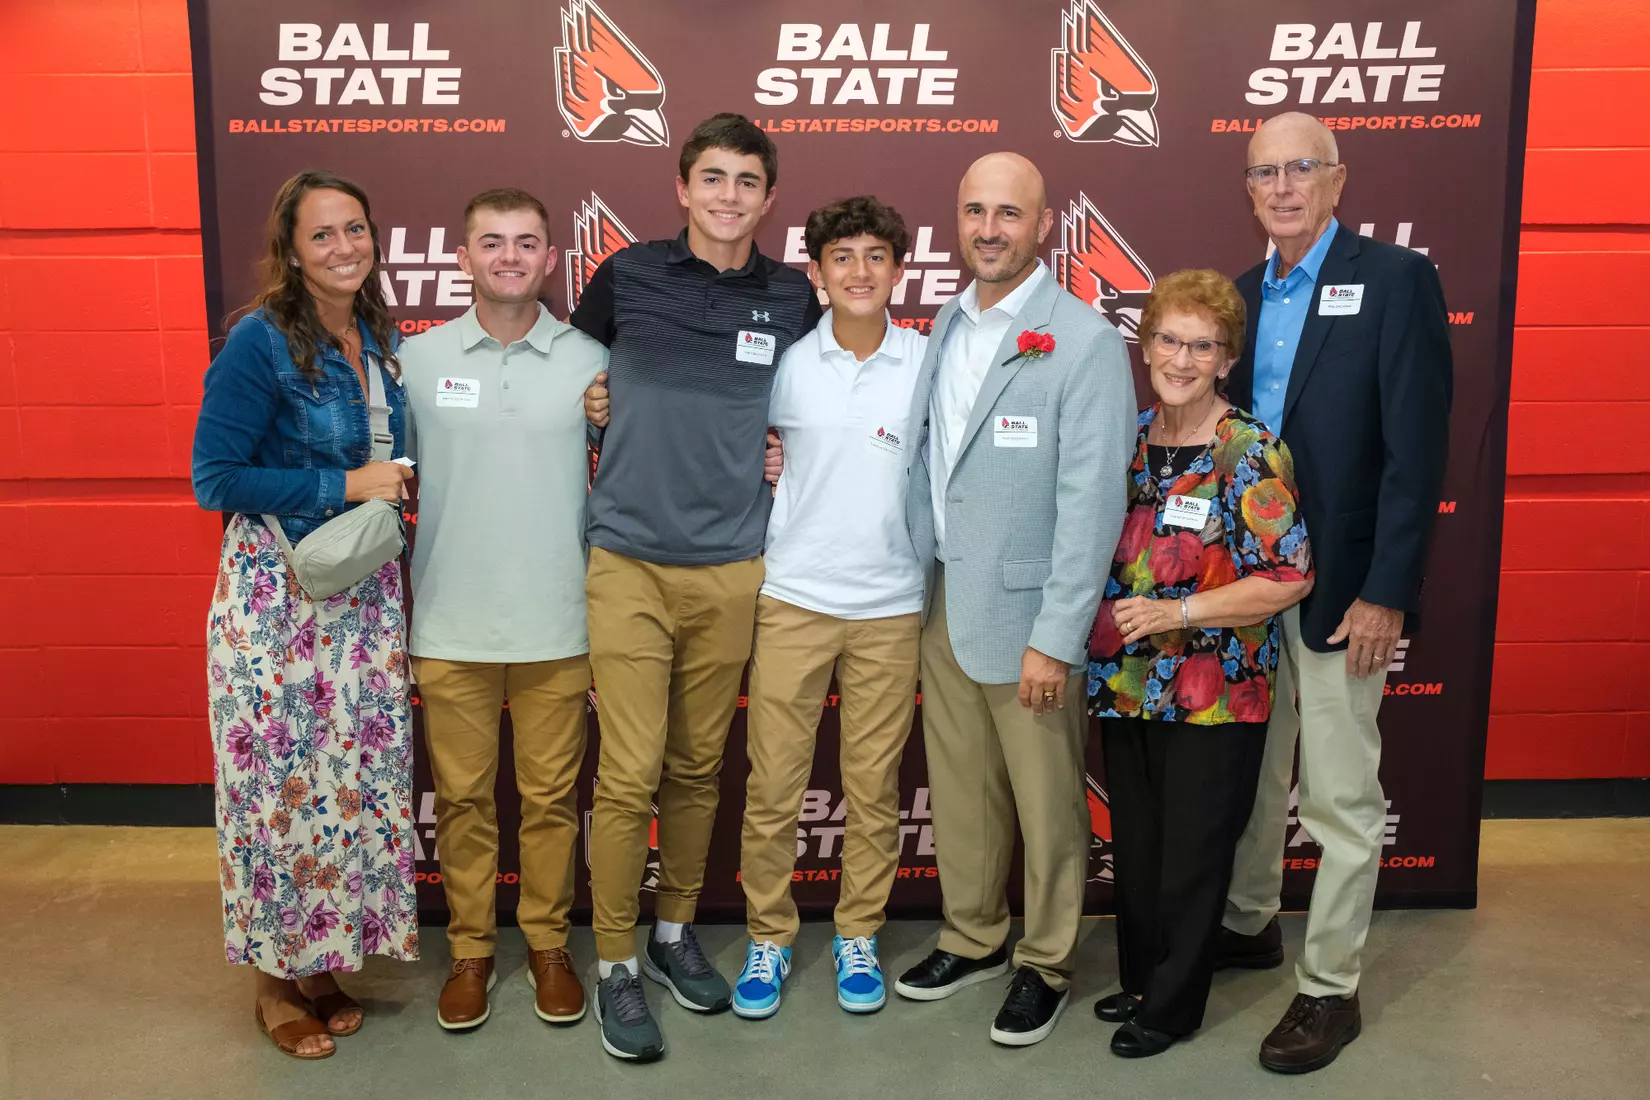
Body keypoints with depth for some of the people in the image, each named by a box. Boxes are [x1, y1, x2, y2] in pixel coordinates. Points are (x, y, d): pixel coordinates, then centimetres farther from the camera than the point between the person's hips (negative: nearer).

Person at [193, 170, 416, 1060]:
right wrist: (345, 487, -15)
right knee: (283, 782, 2)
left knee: (358, 775, 9)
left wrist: (395, 486, 4)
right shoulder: (260, 342, -12)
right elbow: (215, 479, -14)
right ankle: (276, 979, 21)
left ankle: (325, 960, 26)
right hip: (277, 592, -6)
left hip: (365, 591, 6)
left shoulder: (381, 341, 8)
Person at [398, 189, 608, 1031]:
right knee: (462, 798, 10)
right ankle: (470, 949, 28)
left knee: (551, 798, 9)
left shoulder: (591, 362, 1)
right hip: (449, 631, 1)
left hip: (558, 630, 0)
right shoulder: (417, 359, 2)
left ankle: (547, 945, 28)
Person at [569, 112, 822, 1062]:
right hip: (629, 563, -2)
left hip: (732, 568, 2)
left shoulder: (793, 298, 5)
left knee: (698, 768, 12)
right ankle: (616, 964, 15)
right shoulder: (627, 276, 1)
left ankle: (676, 930, 31)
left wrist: (783, 453, 3)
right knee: (629, 776, -2)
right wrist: (602, 418, 3)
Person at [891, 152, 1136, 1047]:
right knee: (959, 790, 17)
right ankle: (971, 939, 36)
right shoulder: (944, 326, 10)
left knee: (1045, 804, 8)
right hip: (942, 607, 6)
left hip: (1027, 618, -6)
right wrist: (916, 583, 7)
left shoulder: (1085, 342, -12)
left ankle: (1046, 964, 28)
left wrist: (1057, 638, -17)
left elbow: (1092, 501, -15)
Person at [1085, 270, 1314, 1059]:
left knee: (1191, 858, 7)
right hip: (1124, 686, 5)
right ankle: (1140, 978, 36)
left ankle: (1172, 1006, 26)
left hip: (1215, 695, -5)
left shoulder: (1253, 455, -12)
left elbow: (1289, 579, -15)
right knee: (1134, 846, 17)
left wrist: (1177, 613, -20)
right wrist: (1112, 615, 2)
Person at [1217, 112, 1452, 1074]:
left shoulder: (1396, 278, -7)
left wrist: (1386, 593, -16)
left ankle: (1331, 989, 19)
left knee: (1341, 797, 4)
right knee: (1250, 771, 17)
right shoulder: (1242, 294, 10)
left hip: (1340, 587, -5)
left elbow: (1417, 449, -12)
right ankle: (1250, 925, 37)